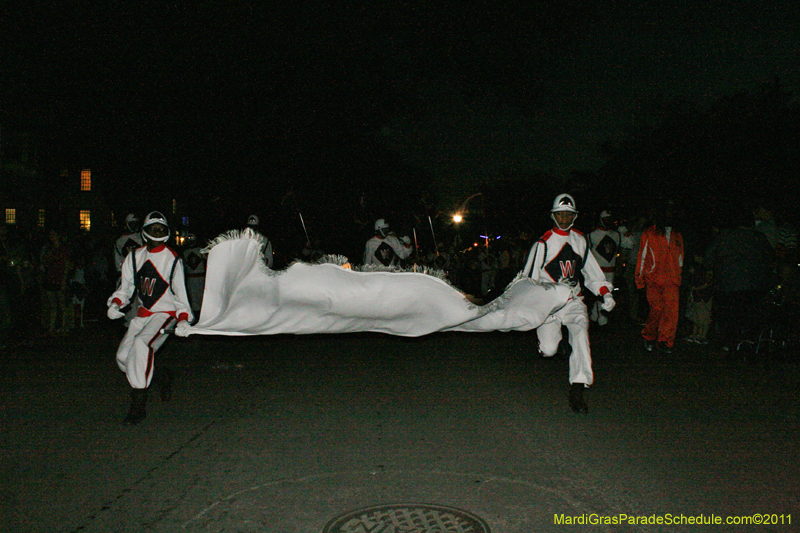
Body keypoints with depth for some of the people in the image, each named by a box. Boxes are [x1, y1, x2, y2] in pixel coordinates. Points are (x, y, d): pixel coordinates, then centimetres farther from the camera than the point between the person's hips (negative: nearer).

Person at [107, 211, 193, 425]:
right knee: (123, 356, 0)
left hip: (165, 313, -6)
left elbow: (180, 291, -1)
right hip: (142, 313, 6)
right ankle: (161, 376, 24)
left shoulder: (172, 259, -4)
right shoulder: (134, 256, 8)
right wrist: (115, 304, -7)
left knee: (141, 344, -29)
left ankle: (139, 406, -24)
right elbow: (126, 286, 12)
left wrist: (183, 320, -10)